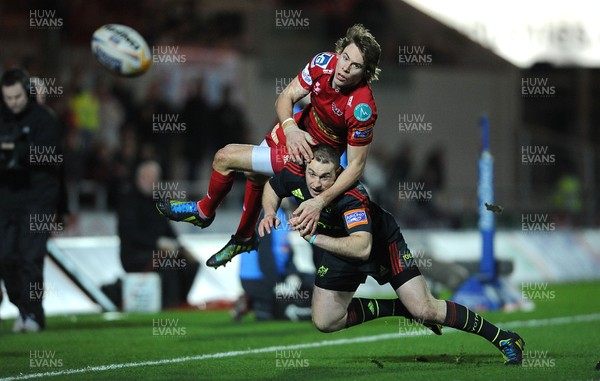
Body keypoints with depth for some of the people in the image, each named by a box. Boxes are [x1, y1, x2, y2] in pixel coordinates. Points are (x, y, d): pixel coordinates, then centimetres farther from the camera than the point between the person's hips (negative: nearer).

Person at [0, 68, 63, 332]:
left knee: (31, 257, -11)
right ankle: (23, 307, 18)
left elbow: (48, 155, -14)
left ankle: (33, 313, -6)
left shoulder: (45, 119, -3)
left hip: (38, 197, -5)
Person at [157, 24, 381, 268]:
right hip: (300, 128, 6)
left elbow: (356, 165, -28)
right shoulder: (324, 63, -24)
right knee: (254, 174, 28)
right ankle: (245, 238, 58)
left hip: (311, 154, -6)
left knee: (225, 157, -3)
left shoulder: (362, 108, -38)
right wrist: (289, 128, -36)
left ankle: (204, 211, 30)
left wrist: (321, 201, -36)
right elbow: (286, 97, -14)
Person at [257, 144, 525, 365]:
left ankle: (503, 339, -1)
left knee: (425, 310, -15)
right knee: (325, 322, 2)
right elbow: (272, 188, 2)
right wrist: (270, 213, -18)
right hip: (337, 245, 6)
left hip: (381, 242, -6)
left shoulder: (352, 197, -41)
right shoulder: (294, 175, -24)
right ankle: (395, 308, 18)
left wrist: (314, 238, -57)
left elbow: (362, 248, -54)